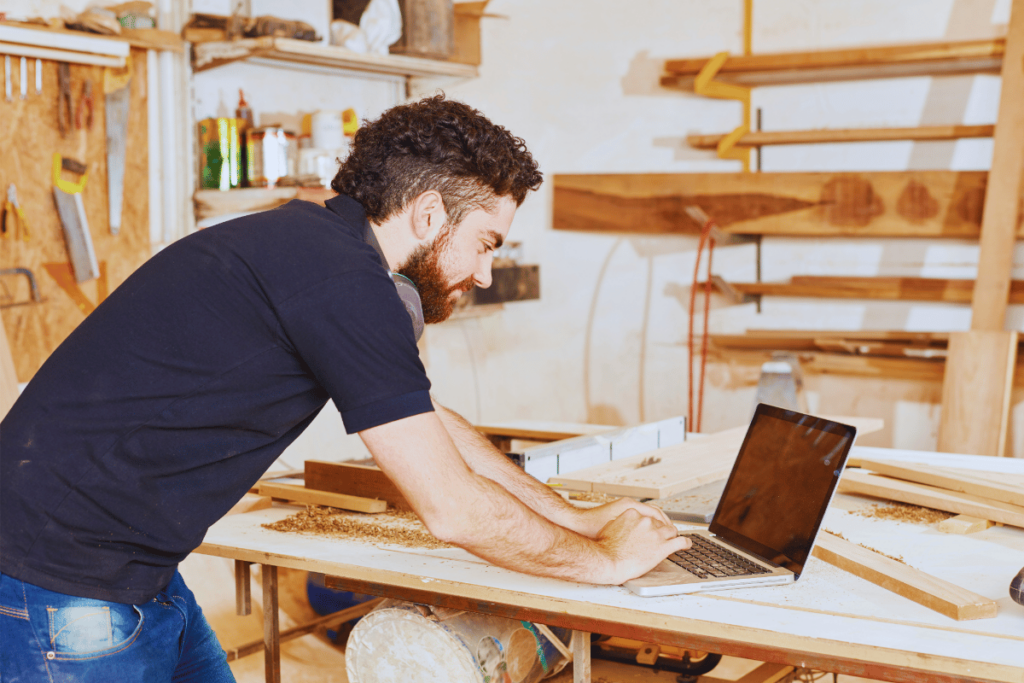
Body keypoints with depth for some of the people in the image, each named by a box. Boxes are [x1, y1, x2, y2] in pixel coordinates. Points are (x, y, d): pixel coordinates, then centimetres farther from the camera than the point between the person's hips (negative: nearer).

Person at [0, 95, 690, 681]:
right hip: (69, 591, -9)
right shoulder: (345, 282, -22)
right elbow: (451, 507, -19)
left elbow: (429, 423, 20)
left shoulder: (315, 243, 10)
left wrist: (576, 516, 19)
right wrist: (603, 559, -3)